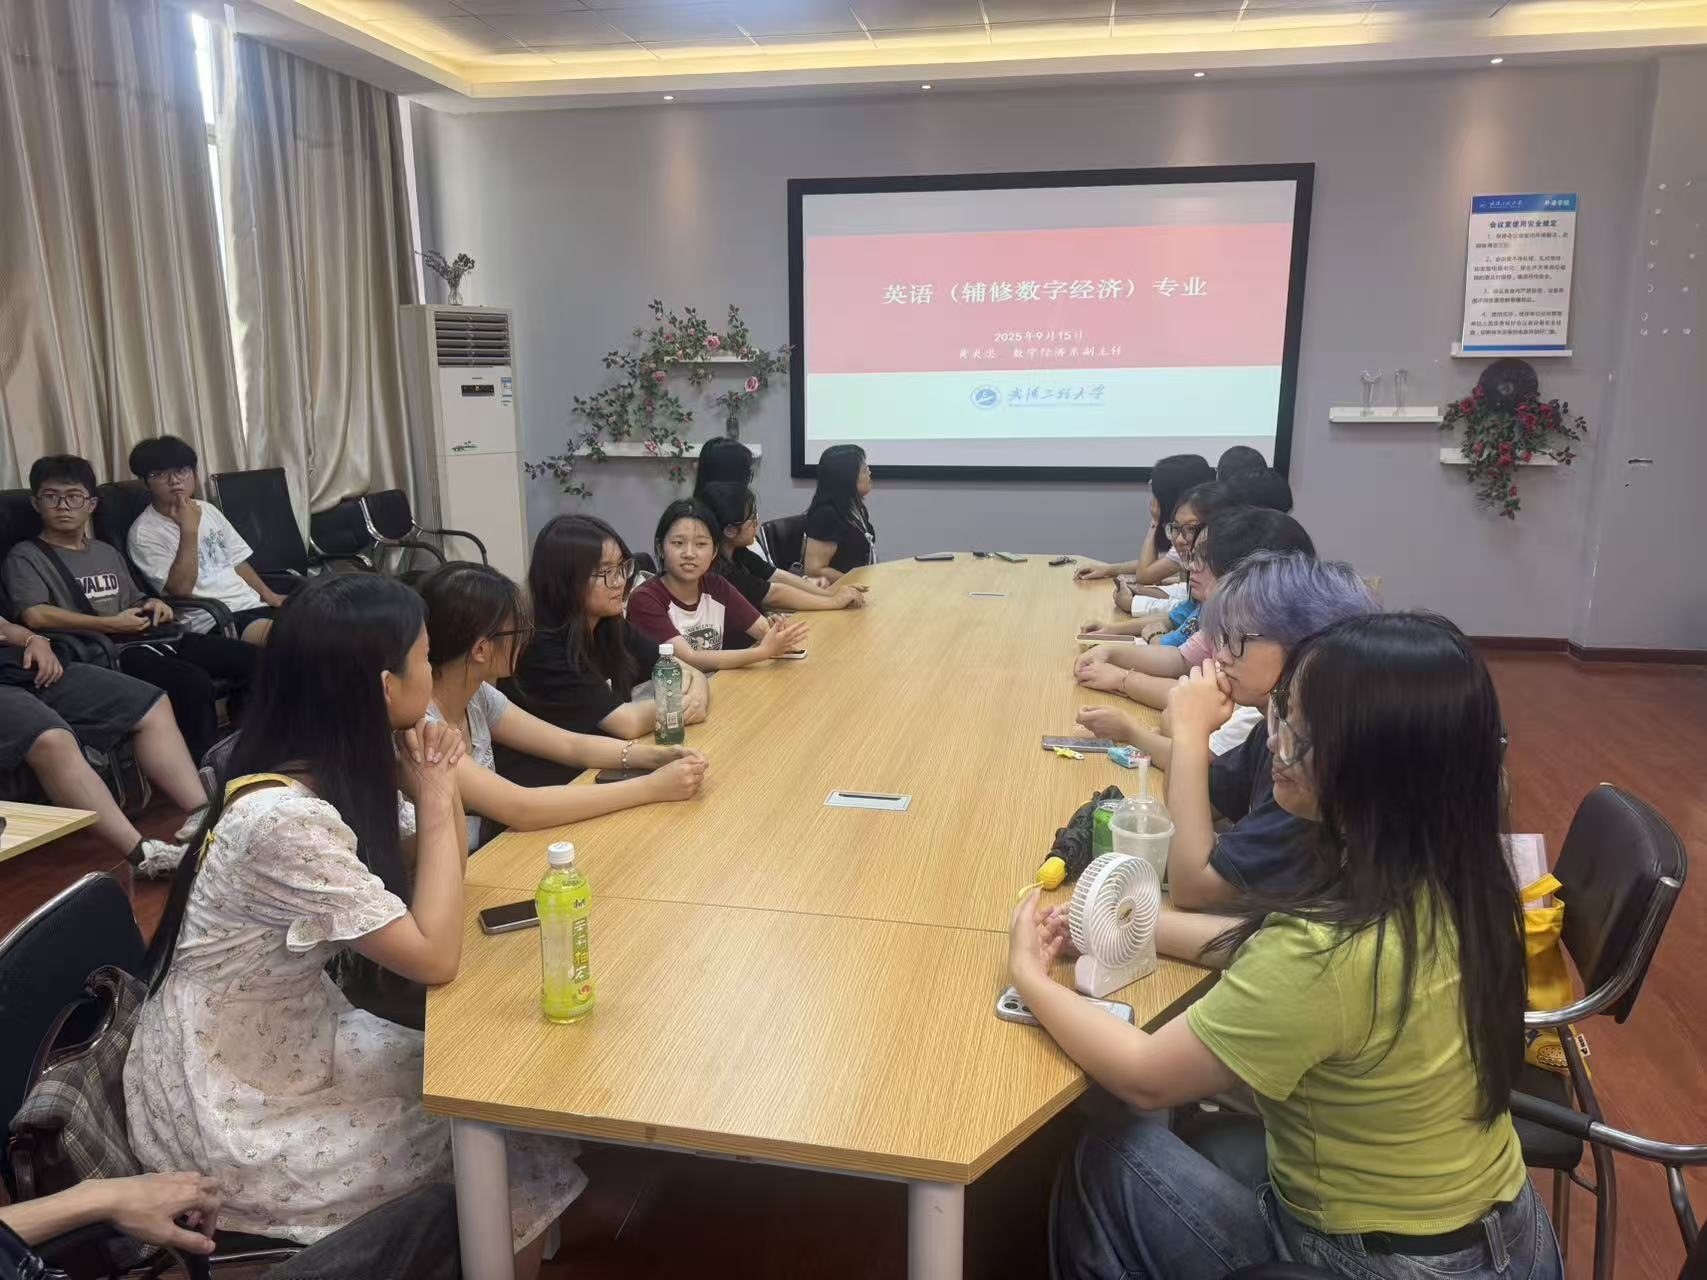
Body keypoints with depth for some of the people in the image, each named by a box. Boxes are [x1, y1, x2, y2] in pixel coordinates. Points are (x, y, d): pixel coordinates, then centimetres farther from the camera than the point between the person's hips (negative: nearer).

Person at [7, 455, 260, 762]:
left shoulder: (107, 552, 25)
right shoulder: (26, 557, 3)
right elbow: (35, 615, -13)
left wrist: (153, 605, 6)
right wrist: (111, 624, -14)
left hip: (148, 638, 7)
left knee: (252, 659, -7)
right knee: (194, 683, -34)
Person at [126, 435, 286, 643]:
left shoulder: (207, 509, 18)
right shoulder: (144, 533, -4)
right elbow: (181, 588, -14)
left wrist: (267, 593, 7)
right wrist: (189, 530, -14)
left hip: (252, 604, 7)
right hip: (213, 621, -7)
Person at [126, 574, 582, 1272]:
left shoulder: (324, 773, -5)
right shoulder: (284, 819, -31)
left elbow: (432, 889, 6)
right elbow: (435, 957, -27)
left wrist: (439, 785, -11)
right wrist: (434, 800, -20)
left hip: (292, 1043, 8)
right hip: (229, 1113, -7)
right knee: (517, 1154, -2)